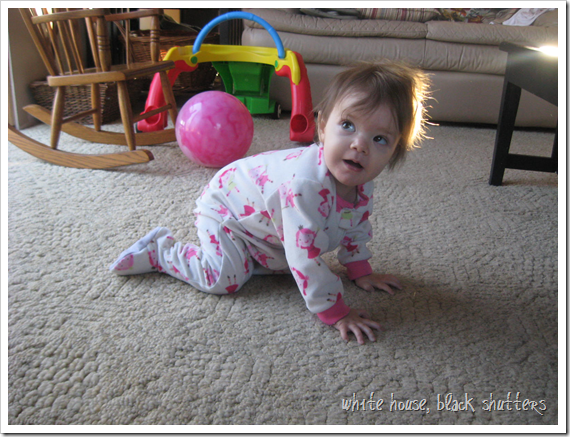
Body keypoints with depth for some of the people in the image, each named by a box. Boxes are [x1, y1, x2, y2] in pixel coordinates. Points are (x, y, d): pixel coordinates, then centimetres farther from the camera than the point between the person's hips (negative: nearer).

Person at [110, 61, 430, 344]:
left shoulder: (362, 182, -18)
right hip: (224, 207, -7)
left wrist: (361, 271, 7)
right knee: (225, 278, -18)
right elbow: (305, 257, -42)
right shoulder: (306, 184, -46)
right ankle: (160, 250, 4)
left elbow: (355, 227, 4)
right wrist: (334, 312, -34)